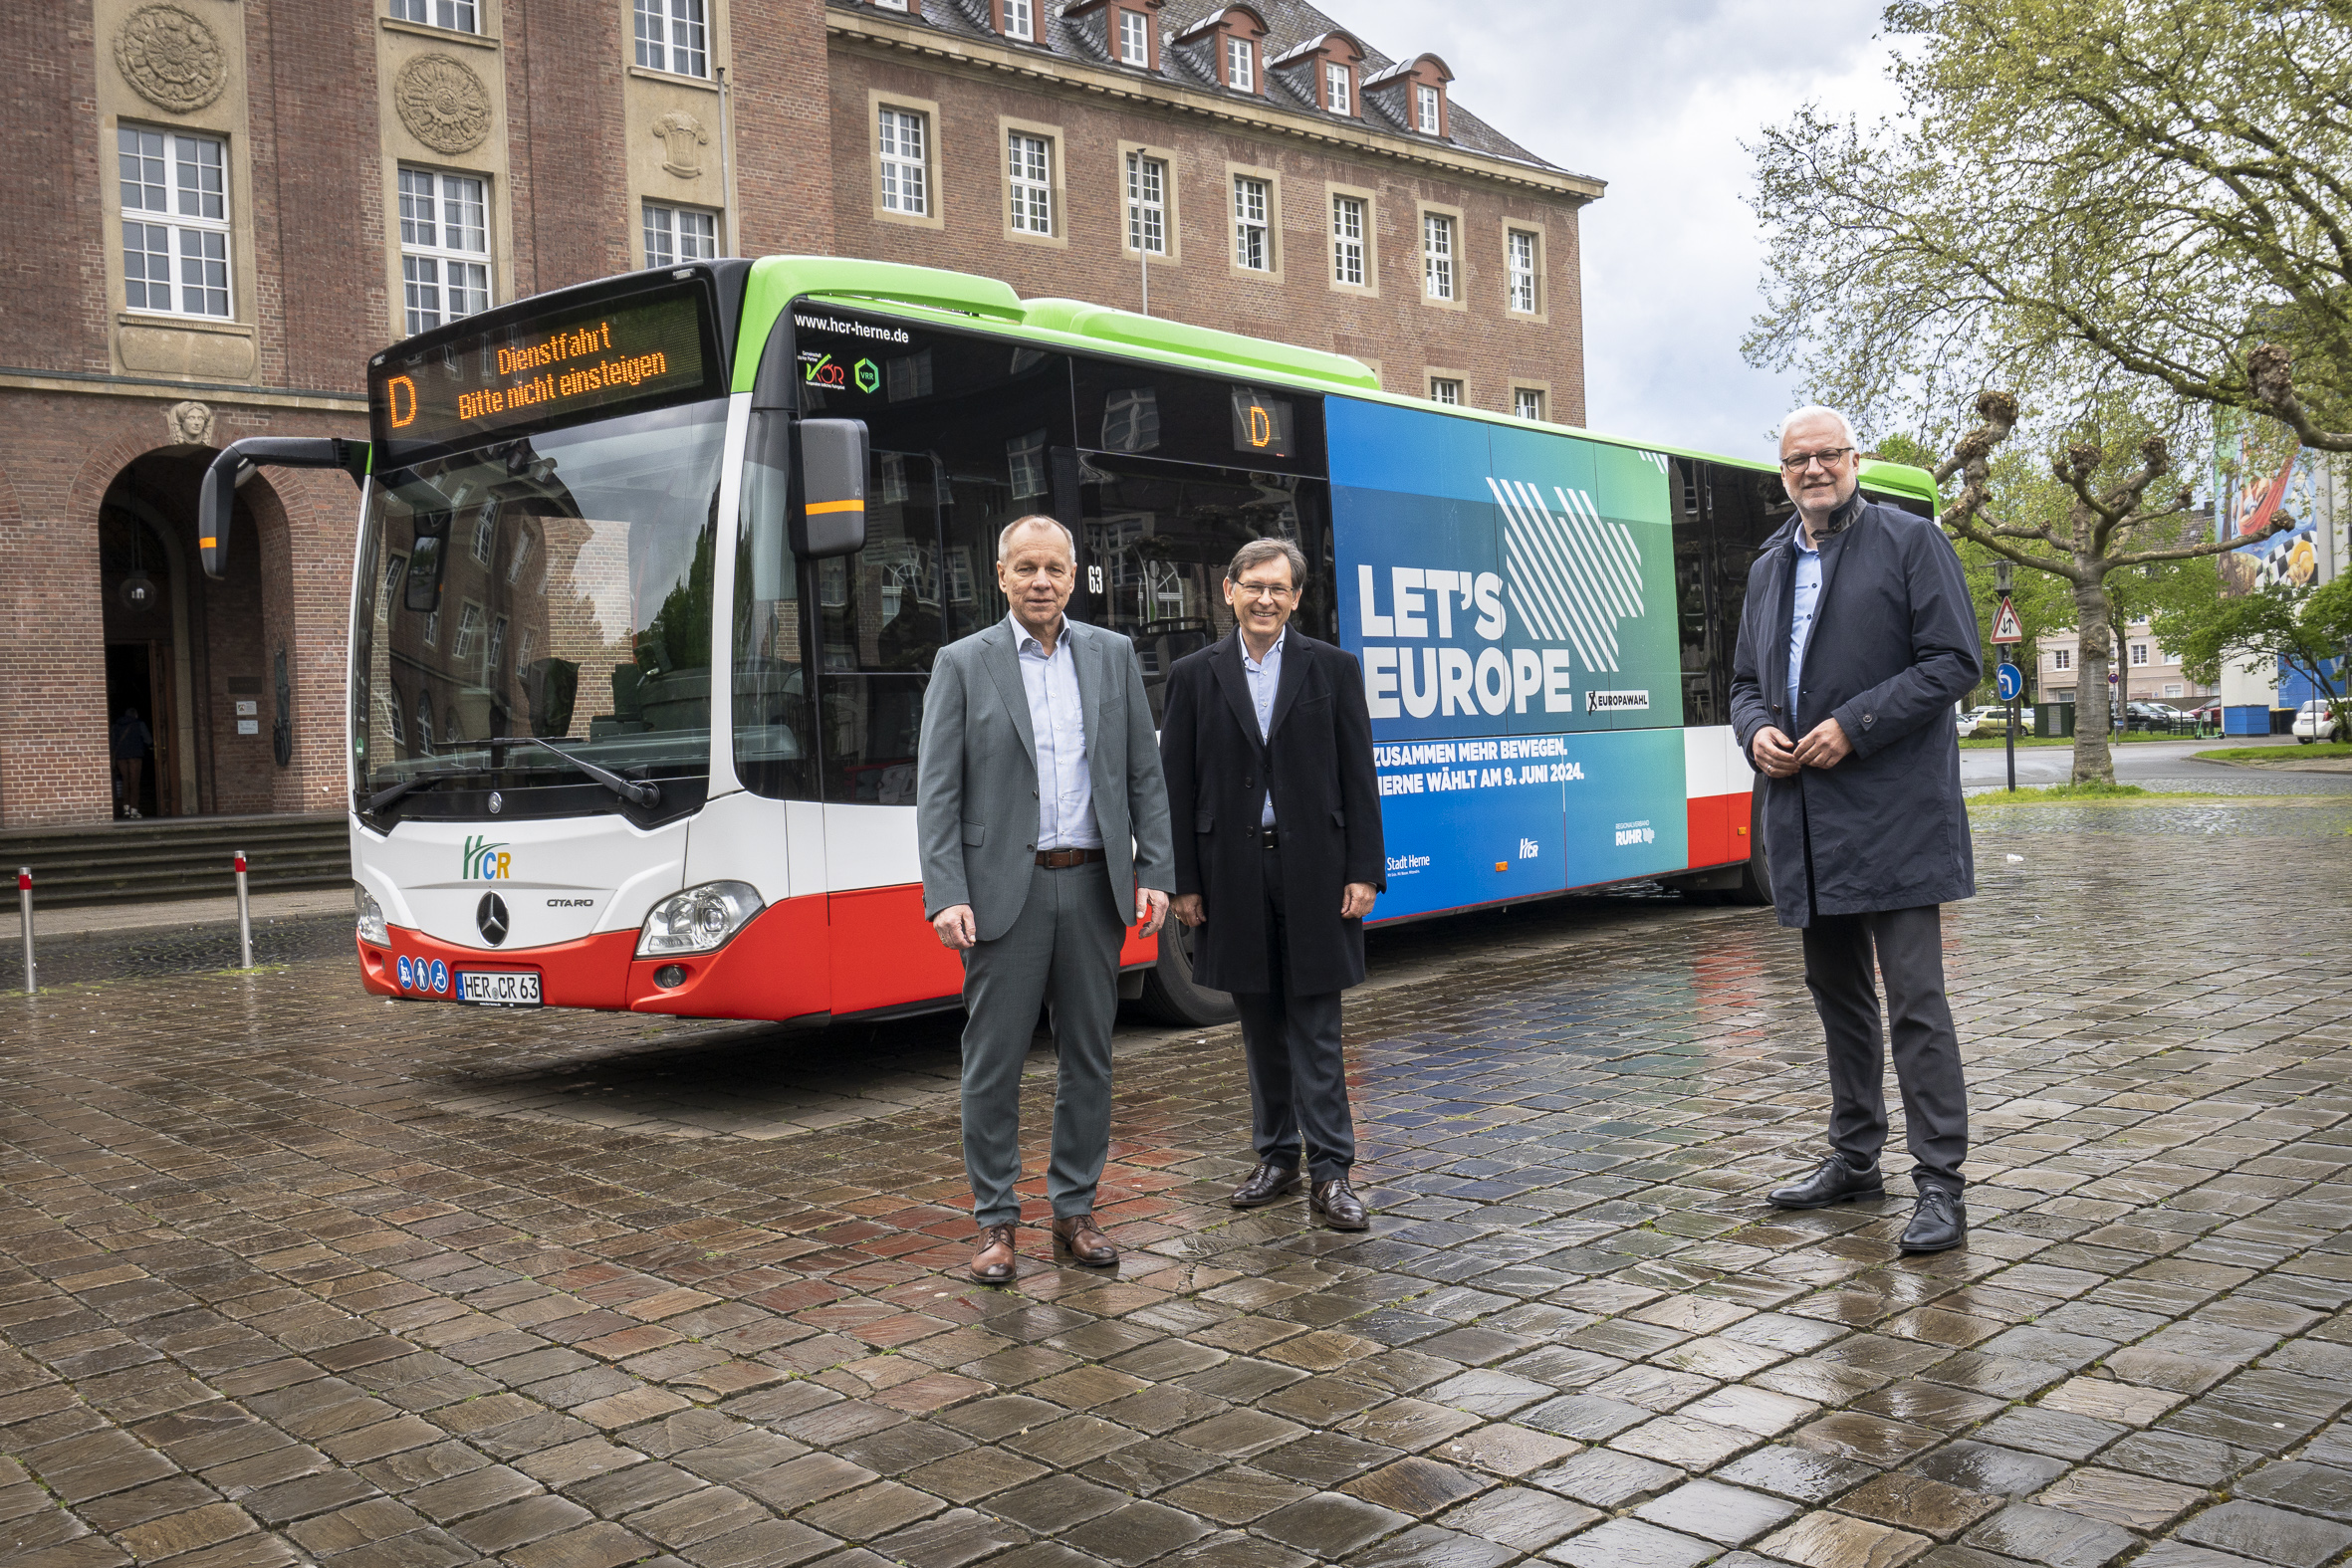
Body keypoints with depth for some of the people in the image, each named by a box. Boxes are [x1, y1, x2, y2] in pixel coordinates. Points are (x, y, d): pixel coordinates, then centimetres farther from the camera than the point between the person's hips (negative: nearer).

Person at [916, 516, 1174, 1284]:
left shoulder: (1113, 656, 8)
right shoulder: (962, 664, -1)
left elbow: (1145, 774, 8)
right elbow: (937, 792, -5)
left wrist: (1153, 873, -1)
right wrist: (945, 897, -14)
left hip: (1093, 886, 3)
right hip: (1005, 889, -3)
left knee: (1089, 1057, 9)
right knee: (993, 1062, 2)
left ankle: (1075, 1210, 22)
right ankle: (995, 1220, 15)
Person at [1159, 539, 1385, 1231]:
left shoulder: (1333, 669, 4)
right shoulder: (1193, 675, 5)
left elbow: (1358, 777, 2)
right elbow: (1176, 786, 4)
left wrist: (1364, 872, -5)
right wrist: (1183, 881, -1)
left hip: (1314, 870, -1)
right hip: (1234, 875, 2)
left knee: (1316, 1028, -1)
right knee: (1260, 1025, 11)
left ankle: (1330, 1173, 4)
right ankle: (1277, 1155, 22)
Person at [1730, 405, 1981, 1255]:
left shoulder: (1911, 541, -2)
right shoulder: (1768, 568, 17)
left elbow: (1954, 661, -9)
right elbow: (1746, 680, 23)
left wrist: (1854, 725, -17)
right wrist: (1755, 730, 0)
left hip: (1892, 815, -7)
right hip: (1806, 820, 7)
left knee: (1915, 999, -8)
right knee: (1836, 992, 16)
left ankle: (1939, 1184, -2)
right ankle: (1854, 1158, 28)